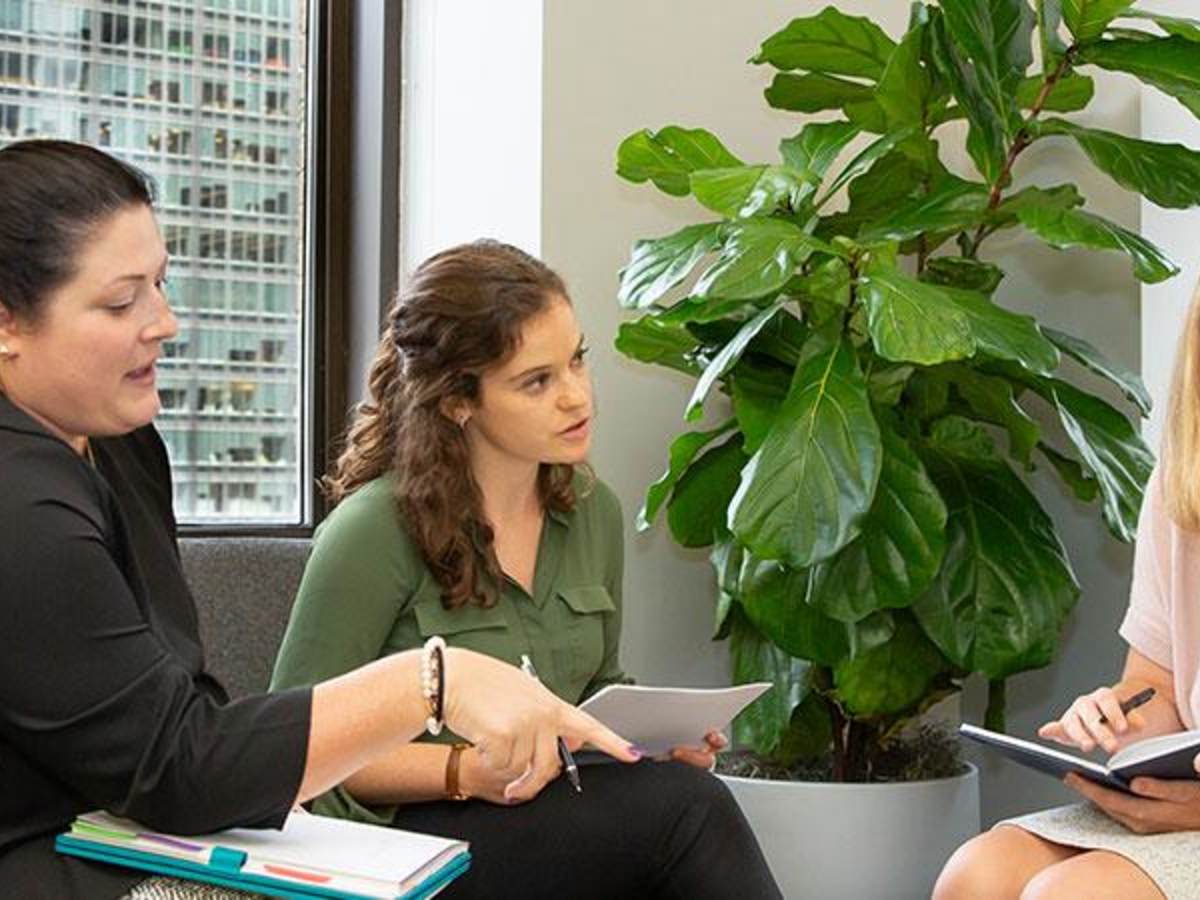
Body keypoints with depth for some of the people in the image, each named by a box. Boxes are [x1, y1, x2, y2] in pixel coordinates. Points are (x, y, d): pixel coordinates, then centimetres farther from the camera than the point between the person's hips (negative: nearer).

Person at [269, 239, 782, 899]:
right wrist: (463, 770, -20)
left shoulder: (594, 510, 8)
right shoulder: (375, 530, -13)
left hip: (563, 821, 6)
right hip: (413, 832, -6)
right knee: (685, 804, -29)